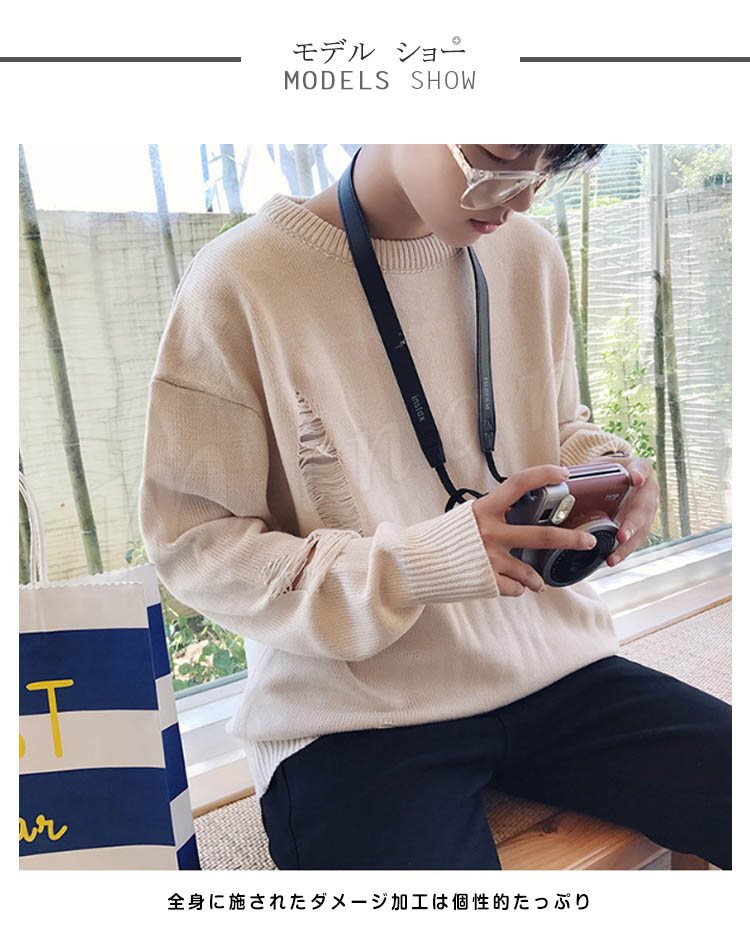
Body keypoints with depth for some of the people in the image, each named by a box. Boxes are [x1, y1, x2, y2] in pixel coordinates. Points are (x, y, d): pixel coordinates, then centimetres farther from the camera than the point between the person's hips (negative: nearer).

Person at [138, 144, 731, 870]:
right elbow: (191, 544, -11)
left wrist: (606, 470, -7)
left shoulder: (529, 253, 4)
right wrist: (415, 564, -23)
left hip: (550, 667, 6)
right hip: (355, 716, -4)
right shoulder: (240, 284, -13)